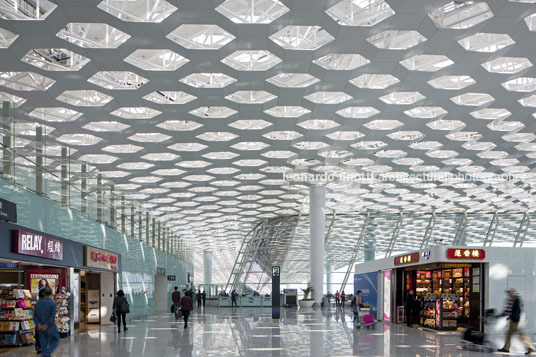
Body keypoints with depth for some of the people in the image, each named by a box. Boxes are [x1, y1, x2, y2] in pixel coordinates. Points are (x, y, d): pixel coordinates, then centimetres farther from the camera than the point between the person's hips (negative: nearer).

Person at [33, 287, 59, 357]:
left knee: (43, 343, 14)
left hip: (40, 327, 4)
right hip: (50, 327, -4)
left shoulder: (38, 302, 1)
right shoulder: (53, 303, -12)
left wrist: (38, 324, -9)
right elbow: (52, 316, -20)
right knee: (55, 341, 11)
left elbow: (35, 314, -2)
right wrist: (47, 325, -17)